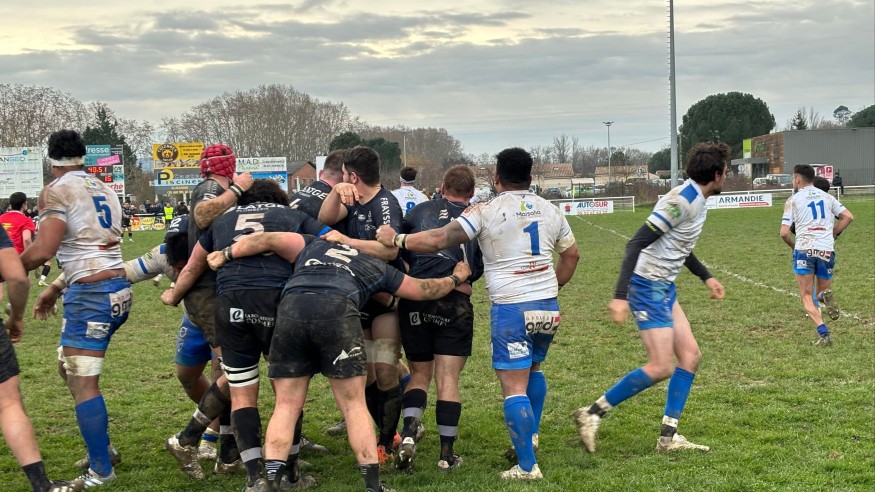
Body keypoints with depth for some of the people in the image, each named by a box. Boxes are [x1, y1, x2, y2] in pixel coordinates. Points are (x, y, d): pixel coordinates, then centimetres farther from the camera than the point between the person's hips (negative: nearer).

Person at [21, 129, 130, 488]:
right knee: (68, 366, 22)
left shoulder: (56, 191, -7)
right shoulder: (105, 191, 15)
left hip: (91, 294, -8)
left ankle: (101, 472, -1)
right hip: (119, 289, 8)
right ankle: (102, 447, 24)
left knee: (83, 383, -3)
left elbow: (42, 251, -16)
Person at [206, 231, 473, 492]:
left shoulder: (312, 246, 36)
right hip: (337, 311, -1)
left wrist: (225, 254, 27)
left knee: (286, 406, 9)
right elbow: (423, 289, 42)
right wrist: (455, 278, 60)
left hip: (291, 308, 1)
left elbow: (269, 239, 21)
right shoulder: (377, 266, 34)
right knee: (354, 405, 10)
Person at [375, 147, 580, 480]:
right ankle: (530, 436, 34)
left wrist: (396, 239, 0)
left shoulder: (486, 212, -8)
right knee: (533, 368, 28)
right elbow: (571, 255, 19)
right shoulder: (549, 211, 9)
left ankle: (527, 465, -3)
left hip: (511, 308, -6)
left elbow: (438, 240, -12)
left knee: (514, 388, -3)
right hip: (548, 306, 6)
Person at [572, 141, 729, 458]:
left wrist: (706, 277, 31)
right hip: (648, 287, -10)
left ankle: (669, 437, 11)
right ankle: (592, 414, -1)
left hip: (664, 289, 10)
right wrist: (620, 296, -30)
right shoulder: (682, 200, -20)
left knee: (690, 356, 7)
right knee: (661, 367, -12)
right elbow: (637, 243, -25)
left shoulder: (696, 200, 11)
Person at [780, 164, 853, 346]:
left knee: (806, 296, 4)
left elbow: (784, 232, -2)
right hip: (826, 249, 3)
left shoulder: (793, 200, 5)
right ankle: (825, 296, -20)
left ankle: (824, 334, -16)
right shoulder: (827, 197, 15)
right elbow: (848, 216, 5)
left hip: (804, 249, -3)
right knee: (822, 291, 19)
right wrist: (832, 235, 14)